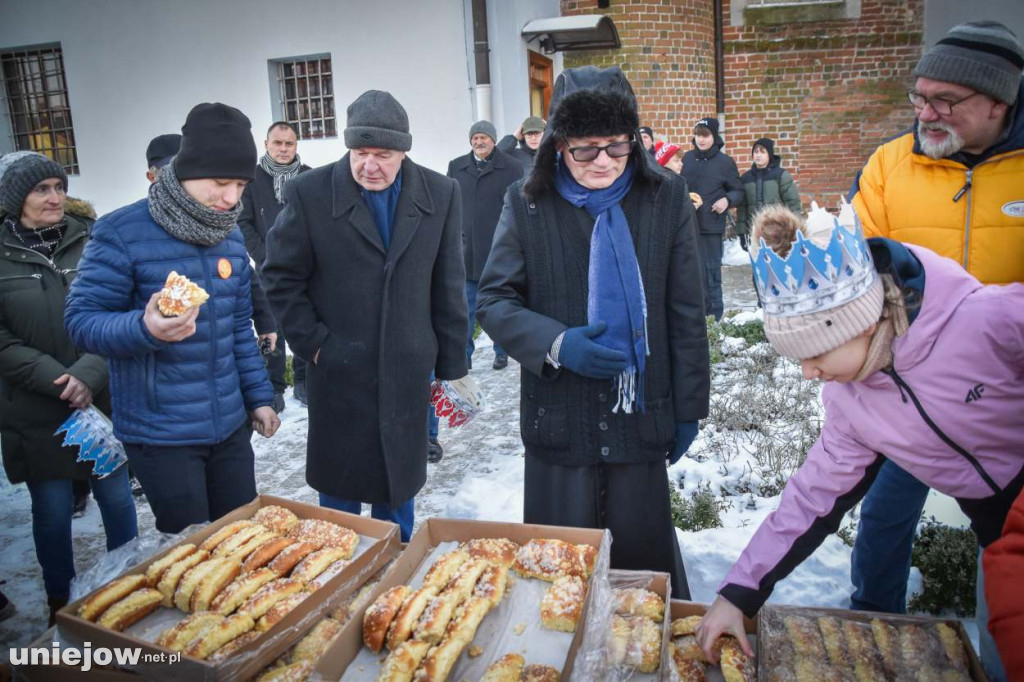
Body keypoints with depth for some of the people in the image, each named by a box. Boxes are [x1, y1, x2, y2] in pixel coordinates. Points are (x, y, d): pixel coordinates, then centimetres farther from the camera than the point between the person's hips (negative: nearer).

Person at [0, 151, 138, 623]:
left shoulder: (89, 241, 0)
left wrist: (89, 374, -15)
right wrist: (58, 381, -15)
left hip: (103, 400, 1)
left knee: (117, 499, 10)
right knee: (52, 510, 11)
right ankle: (60, 604, 30)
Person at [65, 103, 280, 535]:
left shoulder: (231, 235, 6)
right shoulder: (122, 233, -14)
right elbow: (81, 321, -13)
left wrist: (258, 396, 12)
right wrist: (145, 327, -32)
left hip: (230, 426, 6)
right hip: (160, 435, -6)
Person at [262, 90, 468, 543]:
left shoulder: (440, 195, -1)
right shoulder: (309, 193, -6)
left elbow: (449, 287, 2)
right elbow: (281, 277, 0)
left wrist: (451, 365, 2)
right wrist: (312, 343, -7)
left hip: (408, 373, 2)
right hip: (339, 374, -1)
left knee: (400, 480, 17)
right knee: (339, 487, 11)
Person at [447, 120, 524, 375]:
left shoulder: (511, 167, -2)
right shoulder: (456, 166, 8)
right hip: (466, 249, 2)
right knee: (465, 308, 6)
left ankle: (501, 352, 23)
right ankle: (464, 355, 15)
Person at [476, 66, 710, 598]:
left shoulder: (666, 198, -1)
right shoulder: (527, 204, -3)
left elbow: (685, 313, 3)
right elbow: (493, 301, -2)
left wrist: (689, 408, 5)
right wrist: (557, 344, -19)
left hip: (640, 415, 0)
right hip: (558, 417, 0)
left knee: (643, 553, 14)